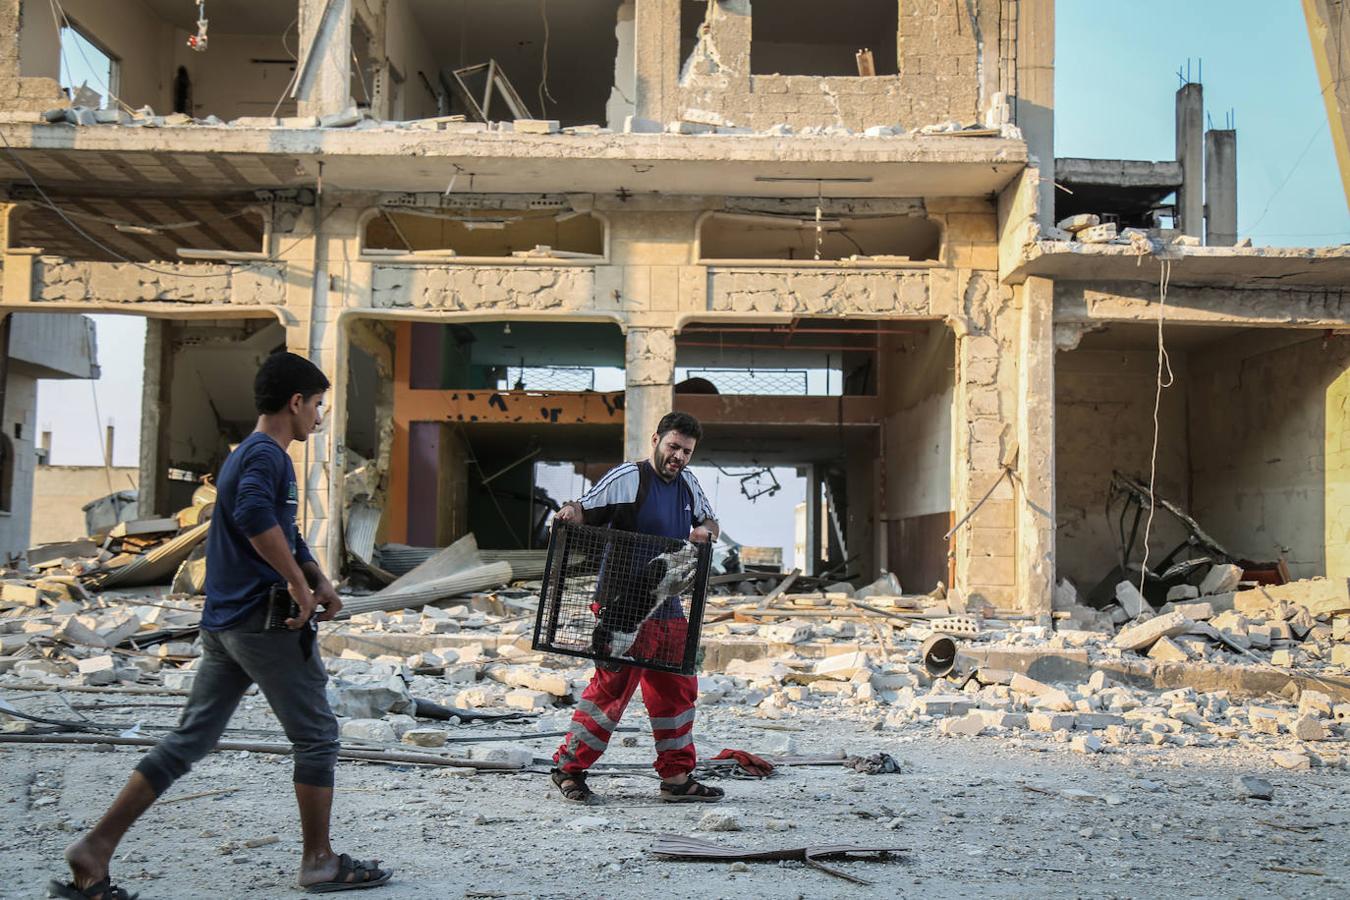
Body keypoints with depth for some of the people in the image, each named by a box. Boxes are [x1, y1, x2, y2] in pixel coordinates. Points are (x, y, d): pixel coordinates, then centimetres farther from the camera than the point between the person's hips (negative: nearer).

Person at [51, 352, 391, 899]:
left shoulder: (244, 455, 19)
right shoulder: (266, 454, -12)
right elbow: (255, 516, -32)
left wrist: (318, 580, 10)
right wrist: (299, 585, -23)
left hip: (223, 624, 9)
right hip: (266, 621, -9)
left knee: (190, 740, 10)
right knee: (317, 737, 4)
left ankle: (96, 848, 7)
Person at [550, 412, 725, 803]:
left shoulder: (688, 482, 13)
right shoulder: (626, 478, -9)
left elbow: (710, 522, 25)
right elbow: (586, 511, -9)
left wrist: (704, 530, 2)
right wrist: (571, 511, -32)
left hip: (668, 606, 8)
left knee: (677, 689, 10)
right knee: (613, 685, -10)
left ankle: (677, 777, 18)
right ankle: (569, 767, 4)